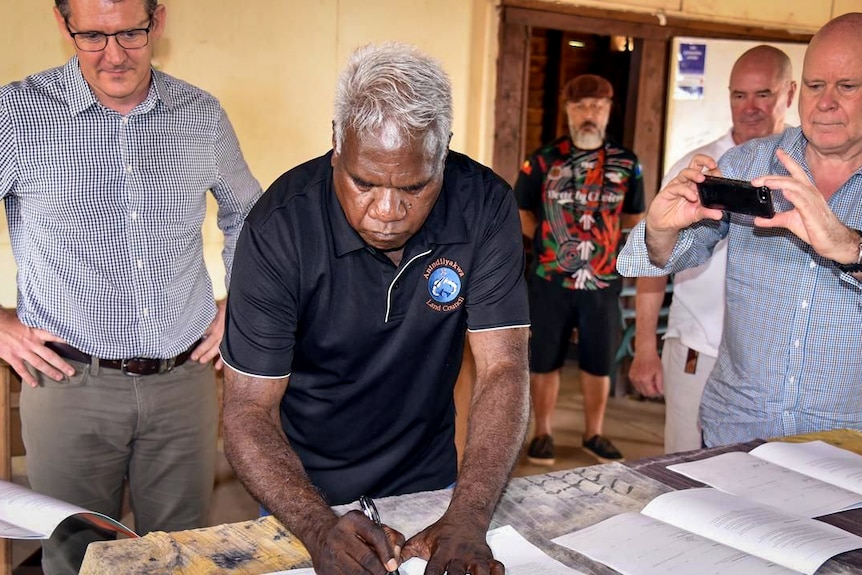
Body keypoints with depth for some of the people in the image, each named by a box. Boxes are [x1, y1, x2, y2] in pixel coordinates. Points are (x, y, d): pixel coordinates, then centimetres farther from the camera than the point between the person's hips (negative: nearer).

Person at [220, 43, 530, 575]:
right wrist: (320, 527, -37)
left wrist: (467, 520, -32)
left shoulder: (485, 206, -18)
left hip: (430, 486, 2)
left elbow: (502, 369, -19)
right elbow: (249, 410, -21)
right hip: (309, 498, -2)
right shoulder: (280, 229, -23)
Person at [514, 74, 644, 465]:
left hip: (603, 282, 2)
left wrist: (603, 237, -2)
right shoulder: (542, 161, -2)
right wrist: (550, 239, -5)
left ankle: (594, 434, 28)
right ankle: (543, 433, 22)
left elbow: (633, 219, 12)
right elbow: (522, 214, 5)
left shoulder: (626, 164, 3)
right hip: (550, 280, -1)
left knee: (599, 364, 11)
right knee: (544, 361, 7)